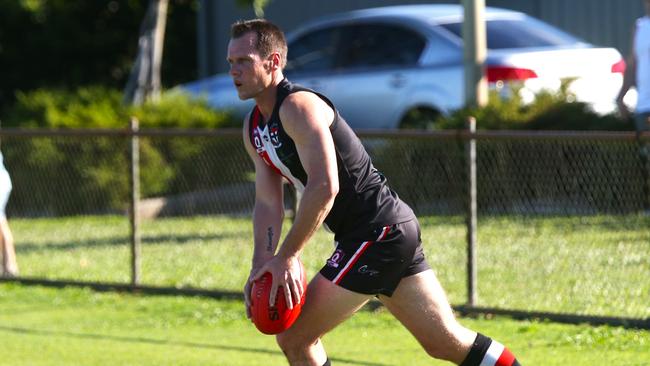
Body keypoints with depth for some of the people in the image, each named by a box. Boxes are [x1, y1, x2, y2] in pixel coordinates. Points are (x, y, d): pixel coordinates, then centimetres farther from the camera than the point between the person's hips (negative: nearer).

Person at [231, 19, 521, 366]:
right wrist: (261, 265, -3)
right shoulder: (254, 128, 14)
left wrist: (286, 257, -24)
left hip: (379, 231, -10)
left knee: (294, 337, -8)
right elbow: (267, 203, 13)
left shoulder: (298, 106, -16)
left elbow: (324, 188, -26)